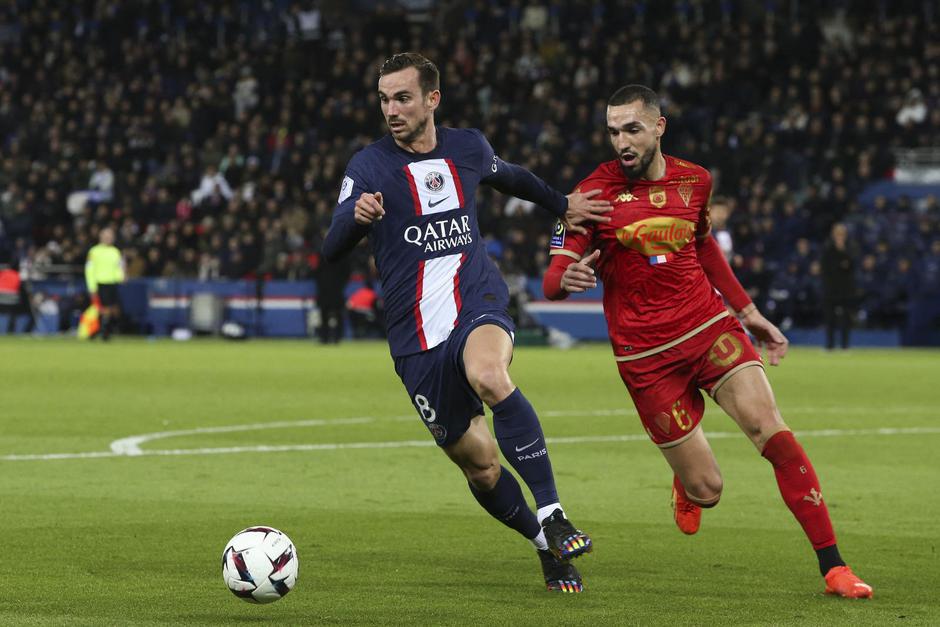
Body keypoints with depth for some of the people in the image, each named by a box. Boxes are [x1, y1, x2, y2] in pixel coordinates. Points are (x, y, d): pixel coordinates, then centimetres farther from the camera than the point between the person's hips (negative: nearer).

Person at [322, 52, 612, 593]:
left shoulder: (468, 148, 6)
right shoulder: (369, 166, -3)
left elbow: (510, 178, 30)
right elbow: (331, 250, -14)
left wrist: (562, 204, 38)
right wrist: (355, 216, -34)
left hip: (479, 305, -1)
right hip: (416, 335, 1)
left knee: (488, 376, -36)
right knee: (477, 461, 3)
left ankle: (552, 515, -33)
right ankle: (547, 547, 28)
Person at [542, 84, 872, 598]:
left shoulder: (694, 181, 5)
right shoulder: (595, 193, -7)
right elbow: (552, 280, -9)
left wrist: (748, 313, 25)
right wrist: (568, 279, -33)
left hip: (710, 327, 3)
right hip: (646, 355, -2)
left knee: (768, 427, -21)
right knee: (706, 489, -4)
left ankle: (833, 566, -16)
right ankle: (686, 487, 39)